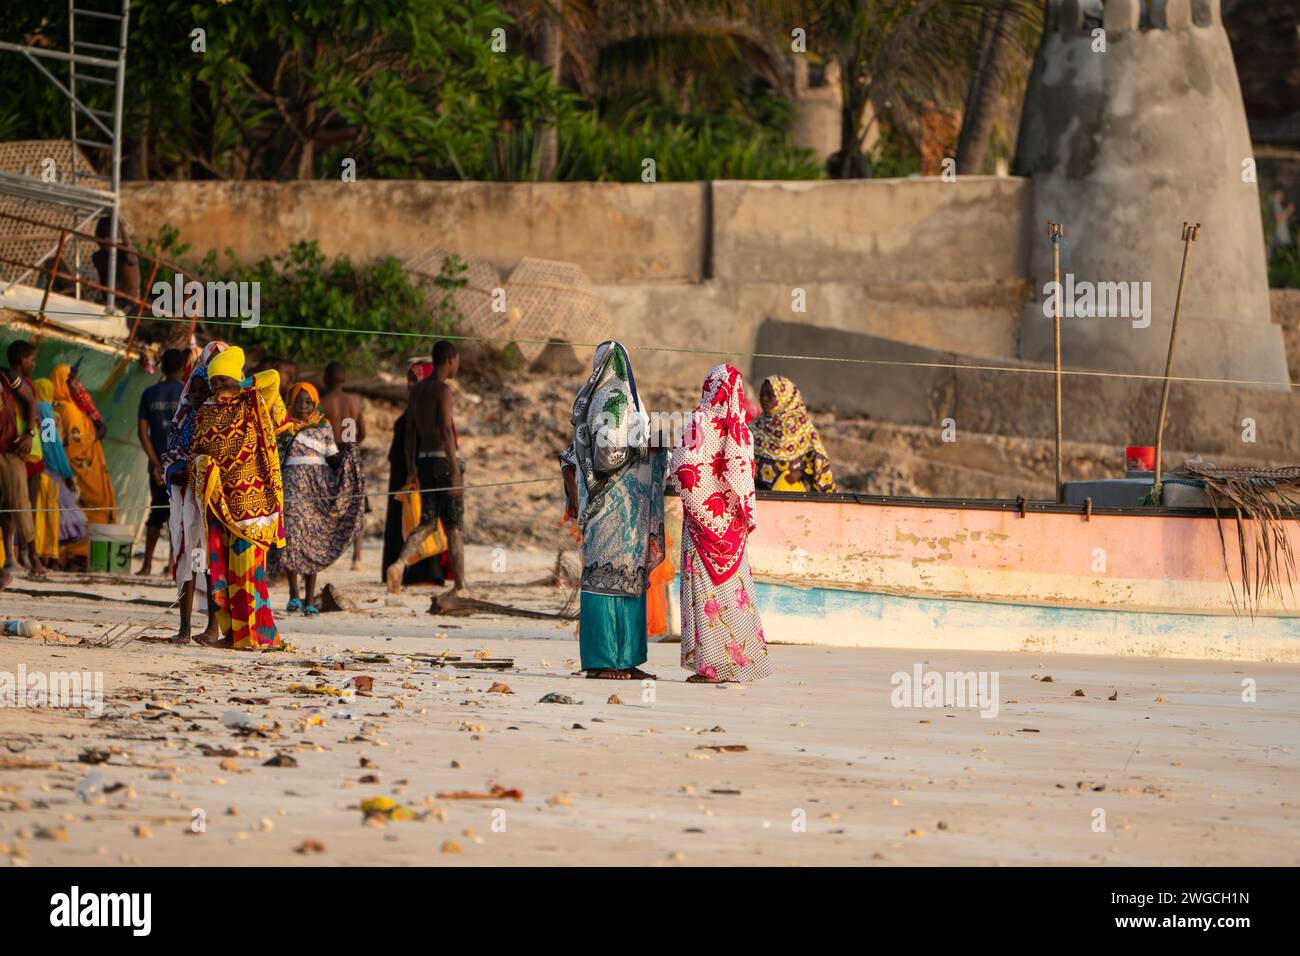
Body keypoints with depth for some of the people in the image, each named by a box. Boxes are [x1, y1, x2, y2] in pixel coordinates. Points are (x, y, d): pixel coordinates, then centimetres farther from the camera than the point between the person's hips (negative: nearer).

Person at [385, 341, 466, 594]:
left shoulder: (417, 390, 11)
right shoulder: (443, 389, -12)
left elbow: (410, 432, 14)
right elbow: (447, 431, -20)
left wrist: (411, 469, 19)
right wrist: (455, 471, -22)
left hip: (424, 460, 7)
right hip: (444, 459, -7)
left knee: (427, 523, 8)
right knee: (453, 526, 2)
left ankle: (399, 563, -17)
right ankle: (460, 586, 5)